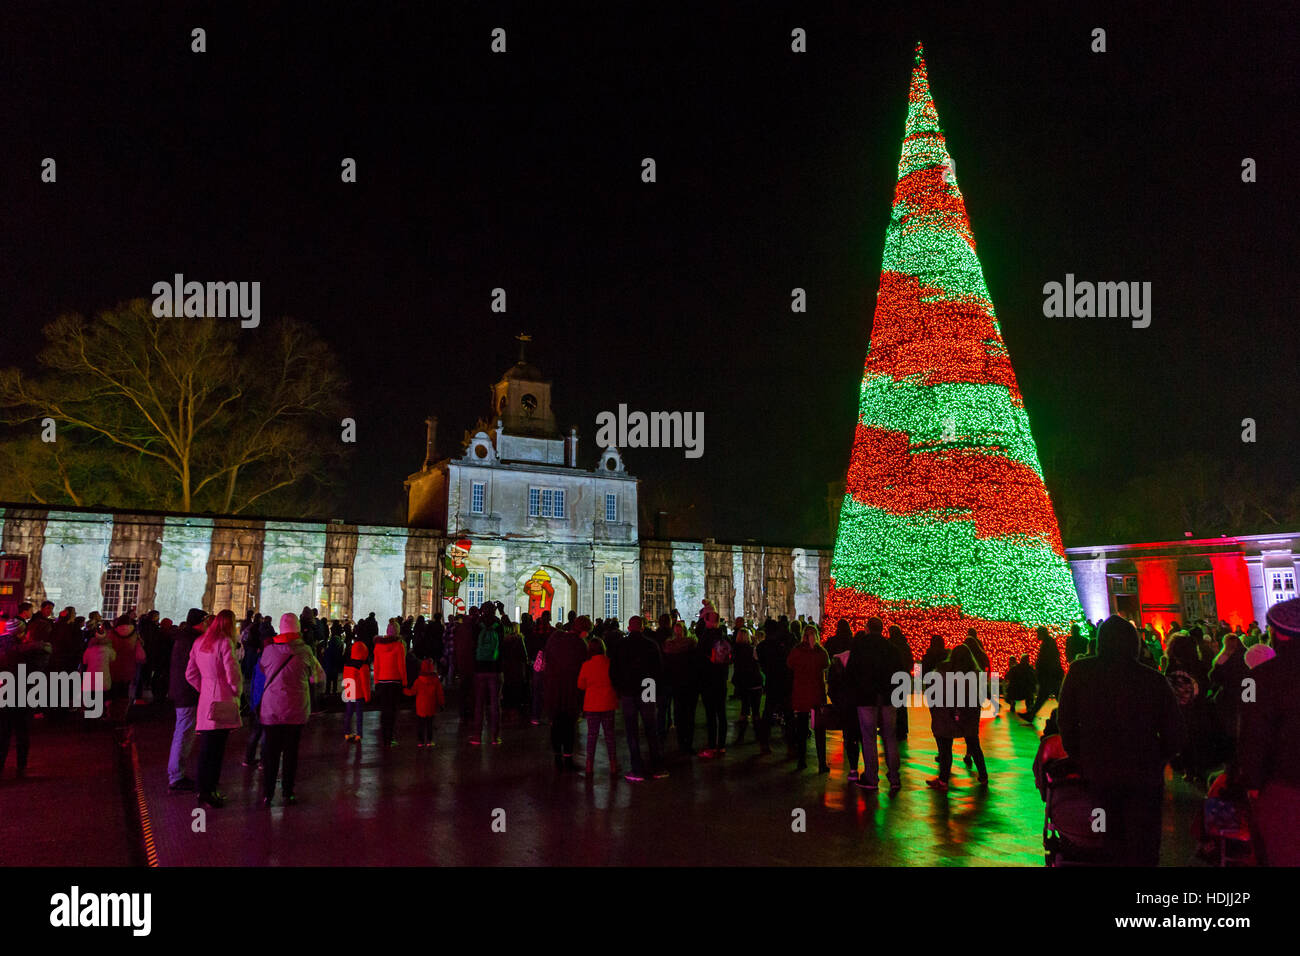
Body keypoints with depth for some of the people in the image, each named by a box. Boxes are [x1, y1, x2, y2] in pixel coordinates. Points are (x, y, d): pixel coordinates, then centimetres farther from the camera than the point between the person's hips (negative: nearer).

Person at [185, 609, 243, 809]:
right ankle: (210, 792, 3)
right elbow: (233, 674, -15)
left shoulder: (199, 643, 10)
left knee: (205, 747, 14)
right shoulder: (225, 643, -13)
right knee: (217, 749, -1)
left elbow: (190, 674, 13)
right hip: (223, 701, -7)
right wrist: (237, 691, 1)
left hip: (205, 700, 7)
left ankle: (203, 790, 21)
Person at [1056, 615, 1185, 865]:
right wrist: (1155, 760, 14)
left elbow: (1065, 721, -1)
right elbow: (1173, 733, -3)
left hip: (1098, 772, 1)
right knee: (1143, 849, 10)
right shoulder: (1154, 679, -8)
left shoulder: (1080, 671, -7)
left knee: (1114, 839, 19)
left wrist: (1079, 757, 11)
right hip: (1144, 777, -1)